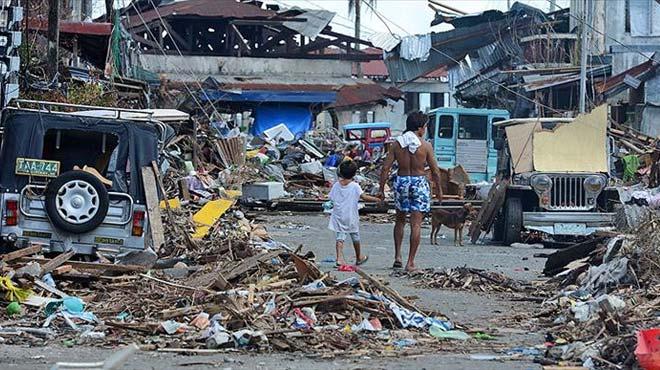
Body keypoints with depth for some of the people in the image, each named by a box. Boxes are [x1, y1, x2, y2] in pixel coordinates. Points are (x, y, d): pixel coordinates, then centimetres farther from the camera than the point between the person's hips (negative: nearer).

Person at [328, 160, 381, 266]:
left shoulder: (336, 185, 1)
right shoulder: (354, 186, -11)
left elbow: (331, 198, 5)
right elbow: (364, 197, -16)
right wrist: (377, 199, -8)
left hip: (338, 217, 2)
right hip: (351, 217, -2)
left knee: (339, 238, -2)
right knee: (355, 237, 16)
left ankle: (339, 257, -19)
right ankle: (359, 257, 31)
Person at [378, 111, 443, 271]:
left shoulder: (397, 143, -2)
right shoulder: (425, 146, -9)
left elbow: (386, 168, -2)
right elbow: (435, 171, -3)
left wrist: (381, 189, 5)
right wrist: (439, 189, 11)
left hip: (401, 181, 3)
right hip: (419, 183, -3)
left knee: (400, 220, 21)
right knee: (416, 224, 1)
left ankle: (397, 257, 15)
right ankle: (410, 262, 0)